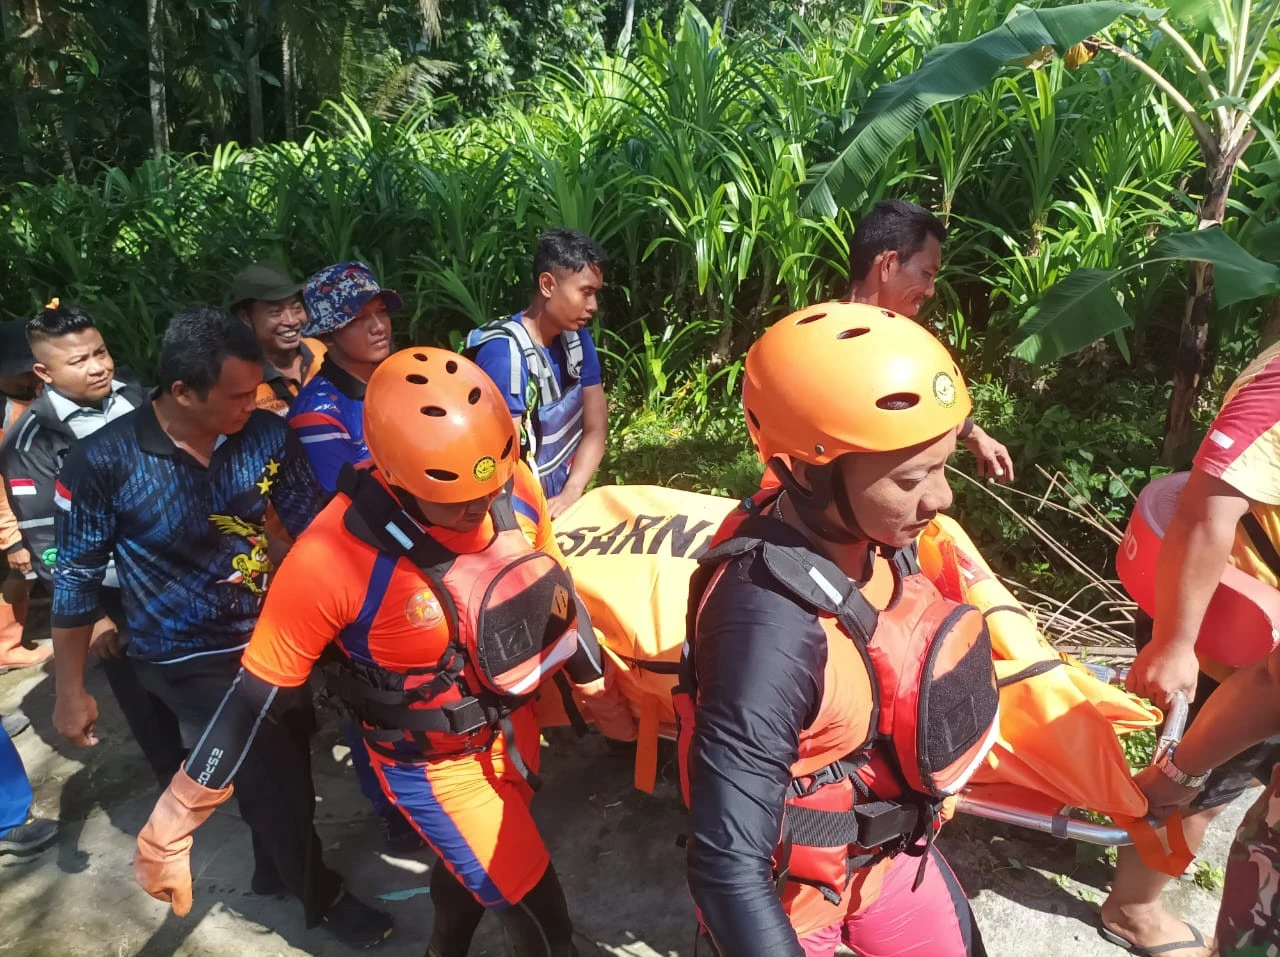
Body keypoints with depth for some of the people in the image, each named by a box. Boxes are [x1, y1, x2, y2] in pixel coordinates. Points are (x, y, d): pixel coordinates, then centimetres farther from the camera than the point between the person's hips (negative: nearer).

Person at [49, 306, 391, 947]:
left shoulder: (266, 434, -14)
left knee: (286, 764, 22)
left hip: (271, 635, 4)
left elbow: (313, 525, -3)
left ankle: (275, 868, 53)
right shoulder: (102, 463, -21)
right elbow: (76, 581, -11)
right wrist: (70, 691, -4)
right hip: (189, 663, -4)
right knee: (275, 781, 5)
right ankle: (320, 895, 34)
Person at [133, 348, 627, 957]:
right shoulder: (334, 558, -32)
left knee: (473, 865, 30)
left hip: (513, 724, 5)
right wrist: (170, 831, -14)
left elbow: (551, 583, 1)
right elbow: (257, 691, -22)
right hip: (432, 767, -5)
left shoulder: (515, 485, -17)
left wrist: (589, 672, 14)